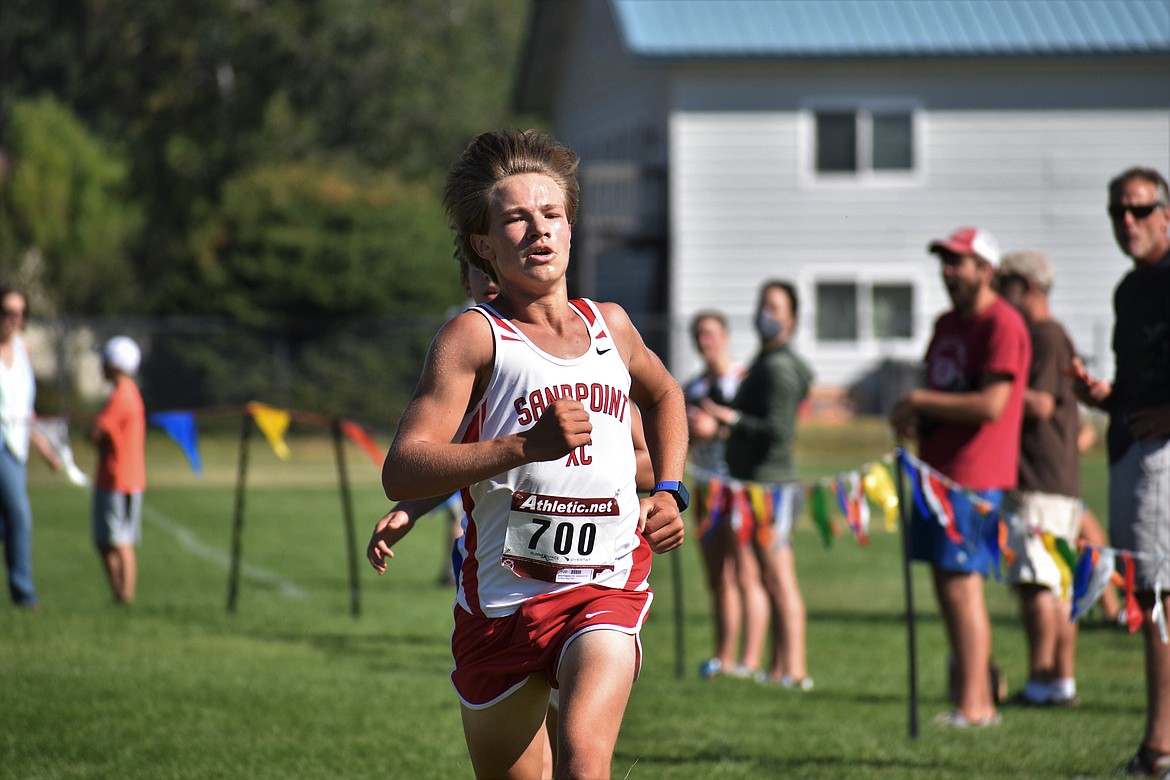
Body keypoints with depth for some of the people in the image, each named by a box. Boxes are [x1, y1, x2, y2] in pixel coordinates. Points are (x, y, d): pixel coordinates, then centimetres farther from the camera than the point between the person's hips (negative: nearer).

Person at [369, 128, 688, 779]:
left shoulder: (609, 325, 11)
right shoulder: (475, 336, -4)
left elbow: (664, 396, 37)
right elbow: (401, 474, -16)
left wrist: (668, 492, 20)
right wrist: (527, 445, -26)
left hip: (607, 588, 2)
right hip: (504, 596, -1)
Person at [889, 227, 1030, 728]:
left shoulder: (1003, 325, -11)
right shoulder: (948, 324, 18)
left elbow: (991, 404, -19)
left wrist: (920, 401, -13)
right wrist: (912, 419, 5)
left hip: (975, 476, -9)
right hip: (938, 470, 9)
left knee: (961, 585, -10)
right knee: (948, 587, 10)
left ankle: (973, 706, -8)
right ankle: (979, 702, 16)